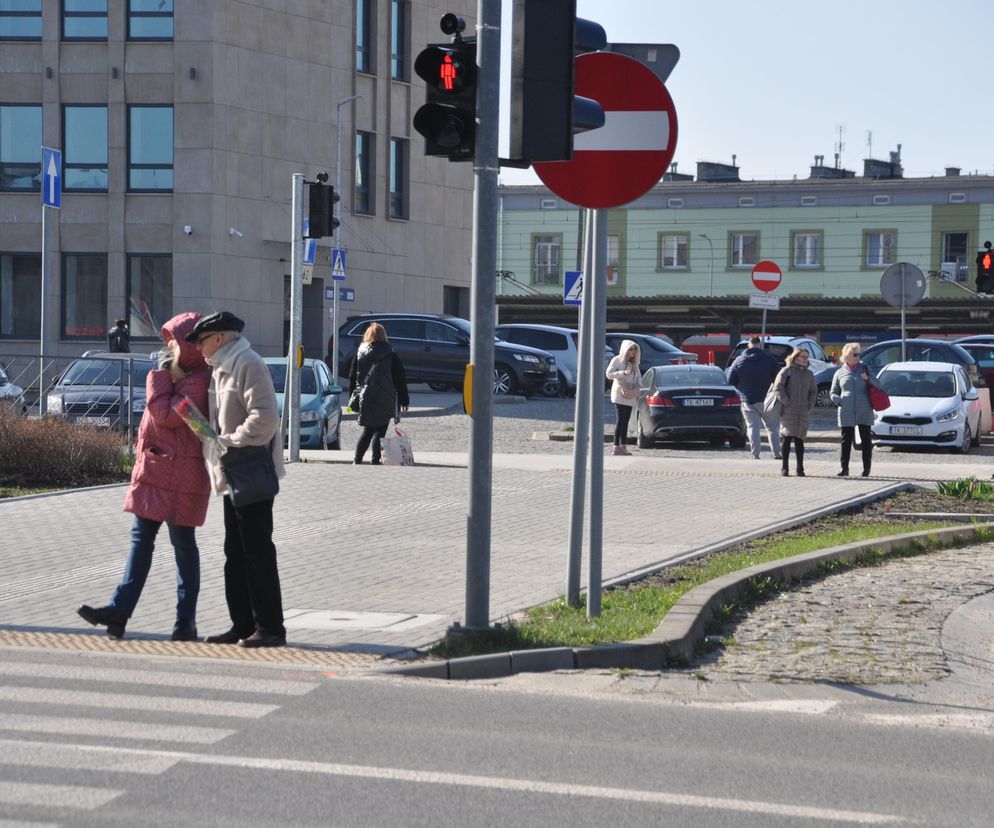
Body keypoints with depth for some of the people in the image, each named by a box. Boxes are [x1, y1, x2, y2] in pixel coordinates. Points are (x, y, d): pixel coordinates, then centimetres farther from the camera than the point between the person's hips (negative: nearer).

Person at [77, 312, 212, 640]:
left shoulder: (198, 381, -16)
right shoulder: (180, 376, 16)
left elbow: (165, 414, -22)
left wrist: (161, 376, -13)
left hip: (178, 474, -10)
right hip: (155, 469, 10)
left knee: (182, 542, -2)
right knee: (141, 537, 5)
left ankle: (186, 619, 5)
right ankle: (120, 609, 4)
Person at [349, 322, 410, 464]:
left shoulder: (360, 355, 4)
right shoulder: (391, 356, -2)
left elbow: (353, 378, 6)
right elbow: (400, 380, 0)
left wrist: (352, 398, 13)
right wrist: (404, 400, 5)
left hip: (366, 399, 3)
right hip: (386, 400, -3)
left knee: (367, 431, 13)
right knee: (380, 431, 2)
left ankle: (357, 460, 6)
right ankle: (375, 460, -3)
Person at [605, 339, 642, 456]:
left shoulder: (634, 363, 18)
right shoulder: (617, 360, -1)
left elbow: (638, 376, 22)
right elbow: (609, 374, -10)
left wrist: (639, 386, 0)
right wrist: (623, 373, -22)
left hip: (630, 396, 7)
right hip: (619, 394, -7)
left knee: (626, 421, 5)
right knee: (621, 420, -14)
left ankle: (623, 446, 8)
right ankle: (616, 447, -17)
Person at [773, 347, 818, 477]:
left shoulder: (809, 374, 14)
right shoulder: (786, 371, -1)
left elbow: (813, 391, 19)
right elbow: (778, 387, -7)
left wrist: (810, 405, 5)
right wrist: (786, 402, -13)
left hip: (803, 413, 4)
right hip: (788, 412, -4)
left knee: (799, 440, 6)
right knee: (787, 439, -4)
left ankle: (800, 468, 9)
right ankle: (785, 467, 0)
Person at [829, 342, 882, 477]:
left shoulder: (864, 369, 9)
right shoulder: (840, 373, 9)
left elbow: (878, 385, 9)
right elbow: (833, 393, 13)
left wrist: (868, 379, -10)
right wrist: (839, 400, -8)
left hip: (864, 412, 0)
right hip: (846, 412, 0)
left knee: (866, 440, 2)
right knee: (846, 440, 0)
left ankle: (866, 469, 8)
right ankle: (844, 468, 4)